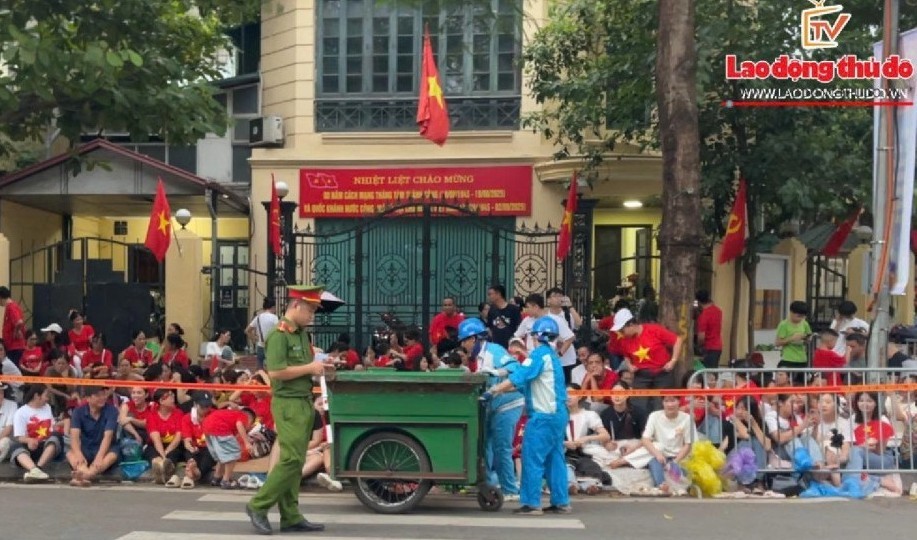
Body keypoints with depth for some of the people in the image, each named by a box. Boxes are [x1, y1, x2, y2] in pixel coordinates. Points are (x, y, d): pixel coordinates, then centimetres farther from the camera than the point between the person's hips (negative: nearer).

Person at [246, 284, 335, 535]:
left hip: (304, 403, 9)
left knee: (295, 461, 9)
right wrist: (309, 368, -16)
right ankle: (258, 505, 1)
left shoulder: (302, 334, 16)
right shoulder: (279, 335, -13)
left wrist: (319, 367, 9)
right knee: (291, 460, -11)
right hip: (288, 404, -9)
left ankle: (290, 517, 13)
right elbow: (275, 371, -22)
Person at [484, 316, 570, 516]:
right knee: (554, 458, 11)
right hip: (557, 414, 9)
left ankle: (531, 503, -4)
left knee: (532, 458, -5)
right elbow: (526, 383, 16)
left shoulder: (540, 354, -10)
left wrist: (492, 391, -18)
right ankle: (561, 502, 13)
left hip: (543, 415, -9)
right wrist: (501, 389, 11)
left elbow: (518, 378, -19)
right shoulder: (552, 355, 17)